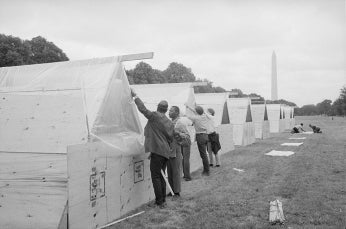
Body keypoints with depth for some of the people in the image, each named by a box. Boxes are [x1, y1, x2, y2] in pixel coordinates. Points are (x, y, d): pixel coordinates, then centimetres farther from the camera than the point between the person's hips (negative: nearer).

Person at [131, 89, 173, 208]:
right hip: (166, 152, 8)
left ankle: (160, 201, -1)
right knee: (161, 176, 16)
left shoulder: (154, 116, -6)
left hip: (157, 151, -8)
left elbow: (143, 109, -5)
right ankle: (162, 200, 23)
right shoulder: (170, 122, 16)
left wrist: (135, 96, 7)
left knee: (155, 176, -2)